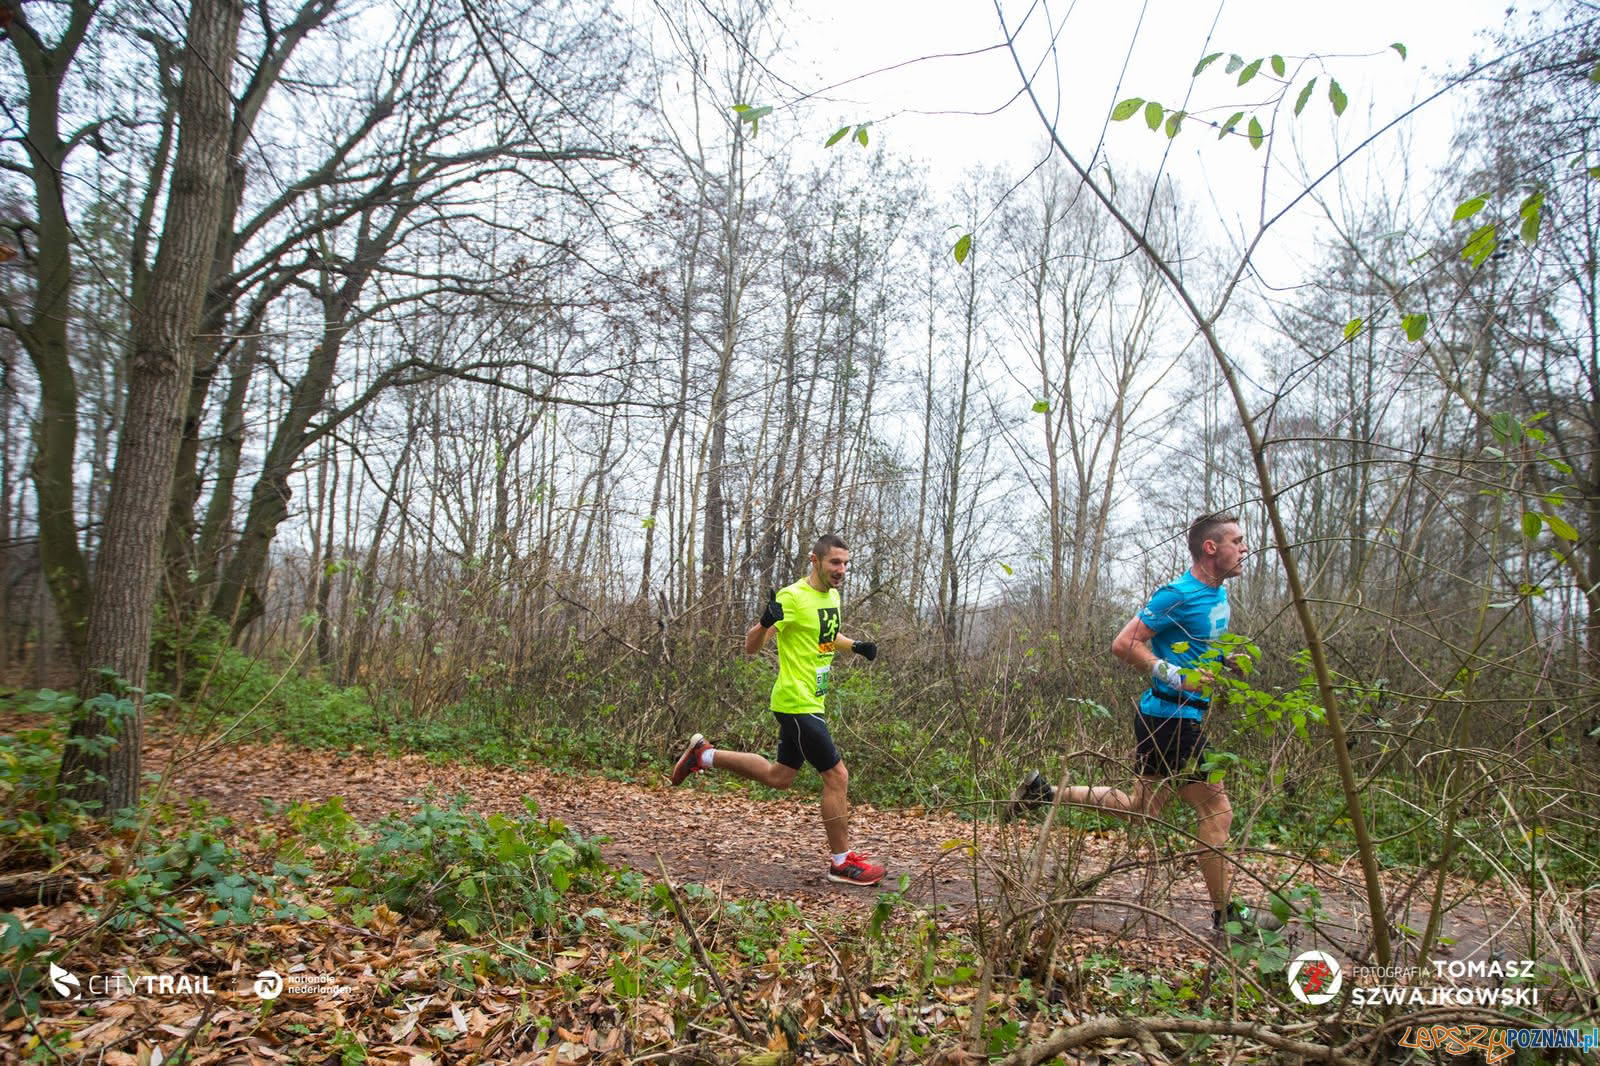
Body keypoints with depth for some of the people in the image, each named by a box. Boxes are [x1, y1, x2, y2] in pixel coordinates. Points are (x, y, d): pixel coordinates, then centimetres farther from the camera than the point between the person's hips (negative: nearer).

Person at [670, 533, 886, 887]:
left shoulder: (832, 596, 8)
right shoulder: (792, 598, -18)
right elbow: (751, 648, -16)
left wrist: (856, 646, 10)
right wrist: (765, 622, -36)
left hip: (809, 702, 9)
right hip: (797, 703, -9)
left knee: (779, 777, 19)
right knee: (837, 775, -5)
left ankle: (704, 755, 31)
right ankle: (842, 862, 9)